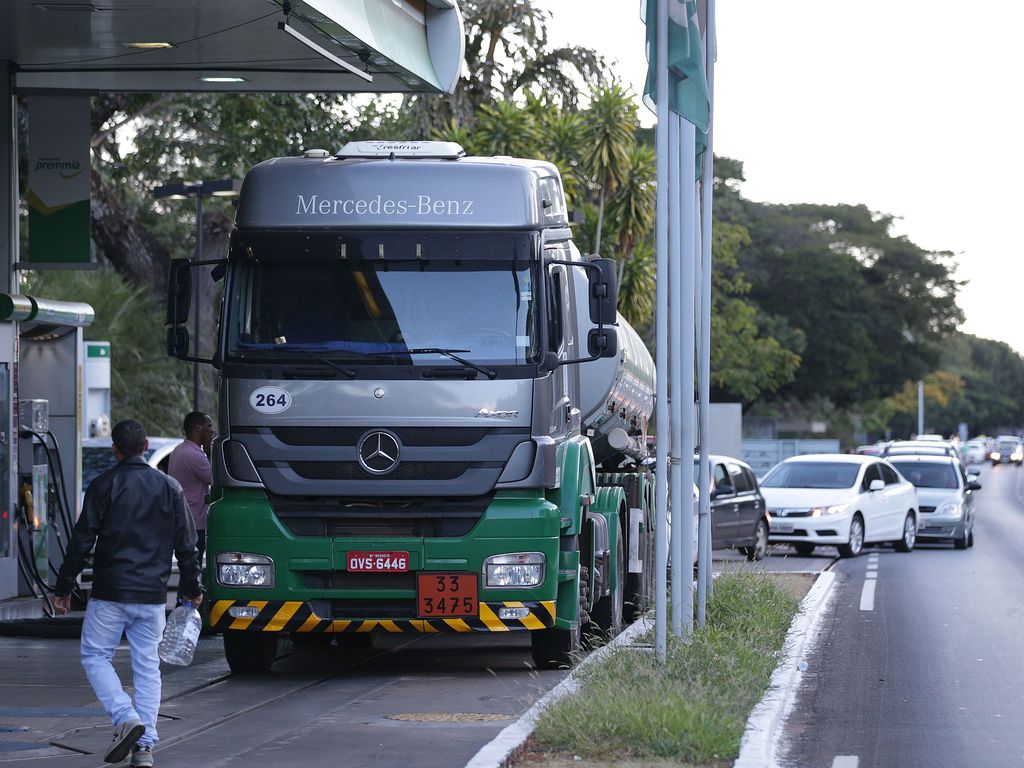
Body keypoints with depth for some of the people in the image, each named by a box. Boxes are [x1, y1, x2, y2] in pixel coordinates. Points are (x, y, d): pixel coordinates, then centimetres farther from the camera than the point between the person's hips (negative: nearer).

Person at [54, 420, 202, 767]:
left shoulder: (103, 485, -5)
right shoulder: (170, 488, 5)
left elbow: (81, 541, -5)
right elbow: (186, 545, 8)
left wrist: (63, 588, 1)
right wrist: (192, 588, 19)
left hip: (110, 594, -3)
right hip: (153, 596, 3)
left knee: (95, 657, 8)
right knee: (147, 666, 9)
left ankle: (125, 718, -13)